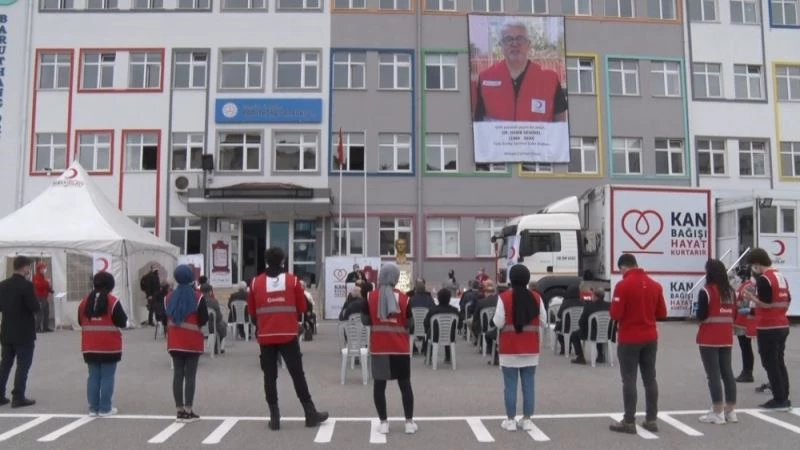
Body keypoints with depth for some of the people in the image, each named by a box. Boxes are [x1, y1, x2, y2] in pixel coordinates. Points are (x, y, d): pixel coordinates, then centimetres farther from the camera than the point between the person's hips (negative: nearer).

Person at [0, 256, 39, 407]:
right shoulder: (26, 285, -17)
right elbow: (35, 307, -19)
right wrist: (36, 303, 1)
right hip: (24, 333, -7)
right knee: (23, 365, 0)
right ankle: (18, 397, 1)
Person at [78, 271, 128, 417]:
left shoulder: (85, 302, 4)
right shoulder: (113, 301, -11)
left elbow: (80, 322, 14)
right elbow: (123, 322, -10)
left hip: (90, 347, 5)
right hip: (109, 347, -5)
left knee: (93, 377, 11)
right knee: (107, 377, 1)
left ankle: (93, 408, 15)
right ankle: (105, 408, 4)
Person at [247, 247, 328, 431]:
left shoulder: (256, 282, 3)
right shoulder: (293, 280, -1)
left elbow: (251, 311, 9)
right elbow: (302, 308, 4)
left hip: (266, 336, 1)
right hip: (288, 335, -1)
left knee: (270, 376, 7)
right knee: (297, 374, 4)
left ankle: (274, 417, 8)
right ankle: (311, 414, 10)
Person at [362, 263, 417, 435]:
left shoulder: (371, 297, -4)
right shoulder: (404, 298, -6)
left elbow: (365, 321, 0)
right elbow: (410, 324, -6)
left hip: (378, 347, 0)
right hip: (400, 348, 0)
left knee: (379, 384, 8)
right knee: (405, 384, 10)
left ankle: (383, 423, 11)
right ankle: (409, 422, 14)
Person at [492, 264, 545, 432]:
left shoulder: (504, 297, -11)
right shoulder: (536, 297, -1)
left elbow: (498, 323, -13)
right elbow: (543, 321, 2)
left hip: (509, 347, -3)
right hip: (531, 347, 3)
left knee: (510, 384, 4)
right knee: (529, 383, 9)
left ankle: (510, 420, 9)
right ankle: (527, 420, 14)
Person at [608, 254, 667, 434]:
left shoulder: (623, 285, -14)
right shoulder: (655, 285, 5)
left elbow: (615, 314, -16)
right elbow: (661, 313, 10)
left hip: (629, 339, -6)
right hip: (650, 338, 6)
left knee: (629, 380, -1)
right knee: (650, 378, 11)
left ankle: (629, 422, 2)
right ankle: (651, 420, 16)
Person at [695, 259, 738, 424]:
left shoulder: (706, 291, -13)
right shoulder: (731, 291, 8)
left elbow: (701, 316, -14)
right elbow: (734, 315, 13)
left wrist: (699, 314, 6)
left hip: (709, 339, -7)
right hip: (726, 338, 7)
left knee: (713, 375, -3)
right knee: (727, 373, 12)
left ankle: (718, 413, -1)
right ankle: (730, 411, 18)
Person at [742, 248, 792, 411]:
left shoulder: (763, 279, -15)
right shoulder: (781, 276, 13)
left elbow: (765, 304, -21)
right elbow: (787, 302, 17)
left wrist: (751, 297, -5)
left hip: (768, 328, -9)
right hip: (782, 326, 9)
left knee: (770, 364, -2)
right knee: (779, 363, 14)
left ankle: (779, 400, 1)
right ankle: (784, 399, 17)